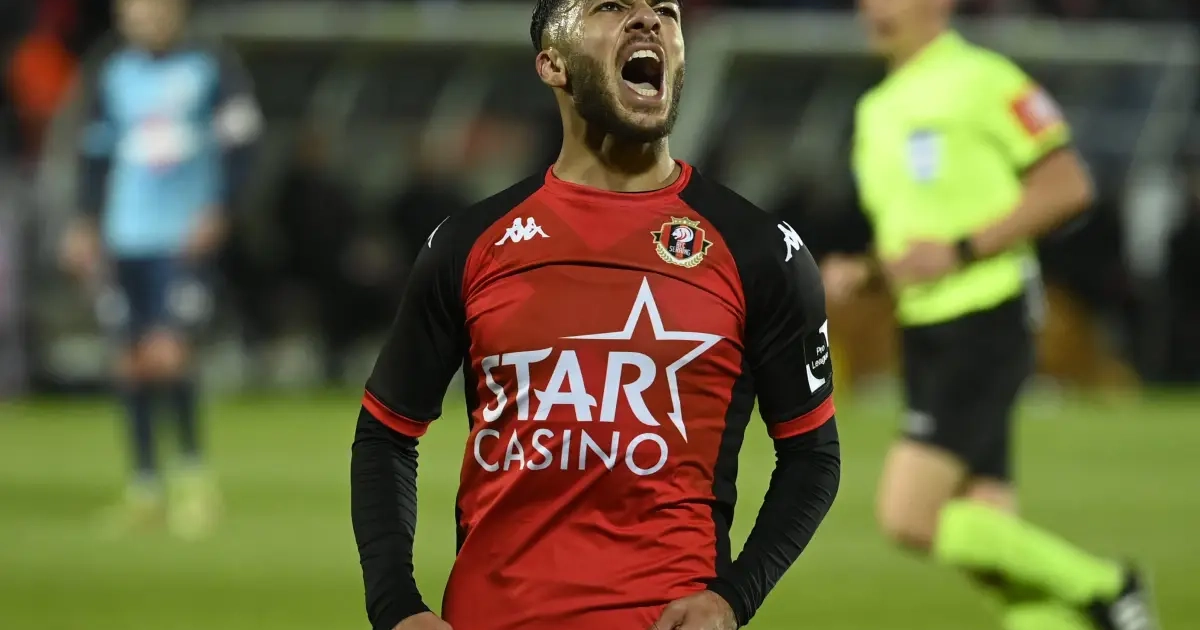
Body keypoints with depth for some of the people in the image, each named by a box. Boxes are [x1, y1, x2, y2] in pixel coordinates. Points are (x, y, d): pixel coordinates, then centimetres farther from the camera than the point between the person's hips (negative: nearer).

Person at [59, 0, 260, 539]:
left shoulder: (213, 69, -2)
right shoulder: (111, 75, 9)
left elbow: (239, 143, -3)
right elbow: (96, 152, 16)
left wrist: (217, 212, -12)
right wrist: (87, 225, 9)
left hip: (185, 238, -4)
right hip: (125, 239, 4)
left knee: (167, 353, -15)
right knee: (132, 362, 5)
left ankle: (194, 474, 2)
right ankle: (145, 487, 15)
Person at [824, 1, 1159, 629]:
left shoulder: (982, 80, -8)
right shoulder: (877, 110, 17)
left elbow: (1068, 186, -12)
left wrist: (960, 251, -17)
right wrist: (858, 272, 5)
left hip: (985, 324, -8)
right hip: (923, 334, 8)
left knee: (909, 518, -17)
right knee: (987, 540, 2)